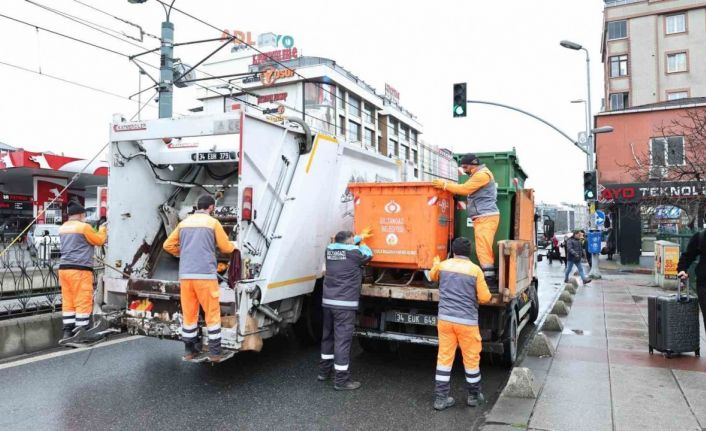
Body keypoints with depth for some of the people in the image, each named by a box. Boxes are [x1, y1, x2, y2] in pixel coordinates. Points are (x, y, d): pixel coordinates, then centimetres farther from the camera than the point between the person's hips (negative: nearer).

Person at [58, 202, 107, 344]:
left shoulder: (62, 228, 16)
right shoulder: (84, 227, -9)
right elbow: (99, 241, 0)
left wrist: (95, 230, 25)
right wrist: (102, 230, 18)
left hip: (64, 268, 8)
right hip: (80, 269, -8)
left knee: (68, 301, 10)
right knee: (83, 301, -4)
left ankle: (68, 332, 11)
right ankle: (79, 333, -6)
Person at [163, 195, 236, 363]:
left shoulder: (184, 223, 14)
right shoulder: (213, 222, 1)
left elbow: (168, 245, 15)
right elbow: (226, 247, 4)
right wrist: (233, 246, 25)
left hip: (185, 275, 5)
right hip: (205, 274, -5)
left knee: (189, 314, 12)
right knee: (212, 313, 3)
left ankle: (189, 351, 19)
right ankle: (215, 353, 6)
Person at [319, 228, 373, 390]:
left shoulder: (330, 250, 7)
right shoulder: (354, 252, -9)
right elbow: (368, 255, 10)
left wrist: (360, 237, 34)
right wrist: (362, 242, 27)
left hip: (328, 302, 7)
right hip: (345, 304, -7)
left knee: (328, 336, 19)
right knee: (343, 340, -3)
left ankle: (324, 371, 31)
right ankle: (341, 380, 2)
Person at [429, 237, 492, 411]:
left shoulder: (442, 265, 2)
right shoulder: (475, 270, -8)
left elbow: (433, 276, 25)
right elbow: (485, 298, -5)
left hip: (445, 318, 3)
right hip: (467, 320, -3)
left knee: (444, 357, 9)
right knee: (471, 358, 13)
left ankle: (440, 398, 13)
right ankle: (474, 396, 28)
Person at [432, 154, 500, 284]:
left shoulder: (482, 174, -10)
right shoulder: (479, 175, 24)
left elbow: (465, 189, -16)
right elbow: (468, 190, 17)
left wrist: (444, 185, -9)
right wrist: (449, 185, 6)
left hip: (485, 217, -10)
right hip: (484, 217, 10)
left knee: (483, 248, -12)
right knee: (485, 248, 9)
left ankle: (489, 277, -12)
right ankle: (490, 275, 11)